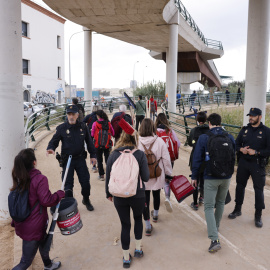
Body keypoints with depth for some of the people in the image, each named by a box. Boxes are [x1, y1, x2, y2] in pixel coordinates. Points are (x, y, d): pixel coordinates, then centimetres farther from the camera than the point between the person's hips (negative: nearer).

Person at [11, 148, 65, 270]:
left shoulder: (19, 179, 1)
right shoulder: (40, 179, -23)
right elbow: (46, 200, -23)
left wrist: (15, 222, 20)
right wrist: (60, 194, -6)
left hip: (21, 225, 9)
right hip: (33, 229, -9)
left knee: (43, 241, 32)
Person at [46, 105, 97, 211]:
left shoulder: (83, 127, 2)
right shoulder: (61, 128, -5)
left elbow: (89, 142, 11)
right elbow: (54, 141, -3)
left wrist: (93, 155, 9)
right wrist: (50, 148, -25)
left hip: (80, 159, 2)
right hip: (67, 160, -2)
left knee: (85, 182, 5)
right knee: (68, 184, 2)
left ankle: (86, 200, 32)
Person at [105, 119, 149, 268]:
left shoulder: (113, 155, -7)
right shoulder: (140, 154, -11)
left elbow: (108, 177, 0)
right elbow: (145, 177, -12)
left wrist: (108, 193, 14)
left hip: (119, 196, 1)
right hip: (137, 195, -1)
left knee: (125, 224, 15)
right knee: (138, 218, 27)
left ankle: (126, 258, 27)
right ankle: (138, 249, 35)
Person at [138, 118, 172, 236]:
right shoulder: (159, 141, -13)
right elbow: (166, 159, -8)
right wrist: (168, 173, 5)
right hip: (157, 176, 2)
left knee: (145, 199, 7)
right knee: (156, 195, 25)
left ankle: (148, 226, 10)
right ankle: (155, 215, 49)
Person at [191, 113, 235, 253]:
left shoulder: (204, 138, -11)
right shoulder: (230, 138, 0)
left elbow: (197, 159, -9)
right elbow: (233, 158, 11)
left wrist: (194, 176, 0)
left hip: (211, 178, -4)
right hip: (226, 178, 4)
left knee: (209, 207, 1)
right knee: (220, 203, 23)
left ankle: (214, 239, -10)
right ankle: (215, 228, 39)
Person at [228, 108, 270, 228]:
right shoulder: (244, 130, 6)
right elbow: (236, 144, 12)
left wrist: (256, 152, -19)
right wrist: (241, 149, -9)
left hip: (258, 164, -4)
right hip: (243, 163, 4)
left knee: (258, 189, 2)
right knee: (240, 186, 13)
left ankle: (258, 216, 17)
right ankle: (237, 209, 32)